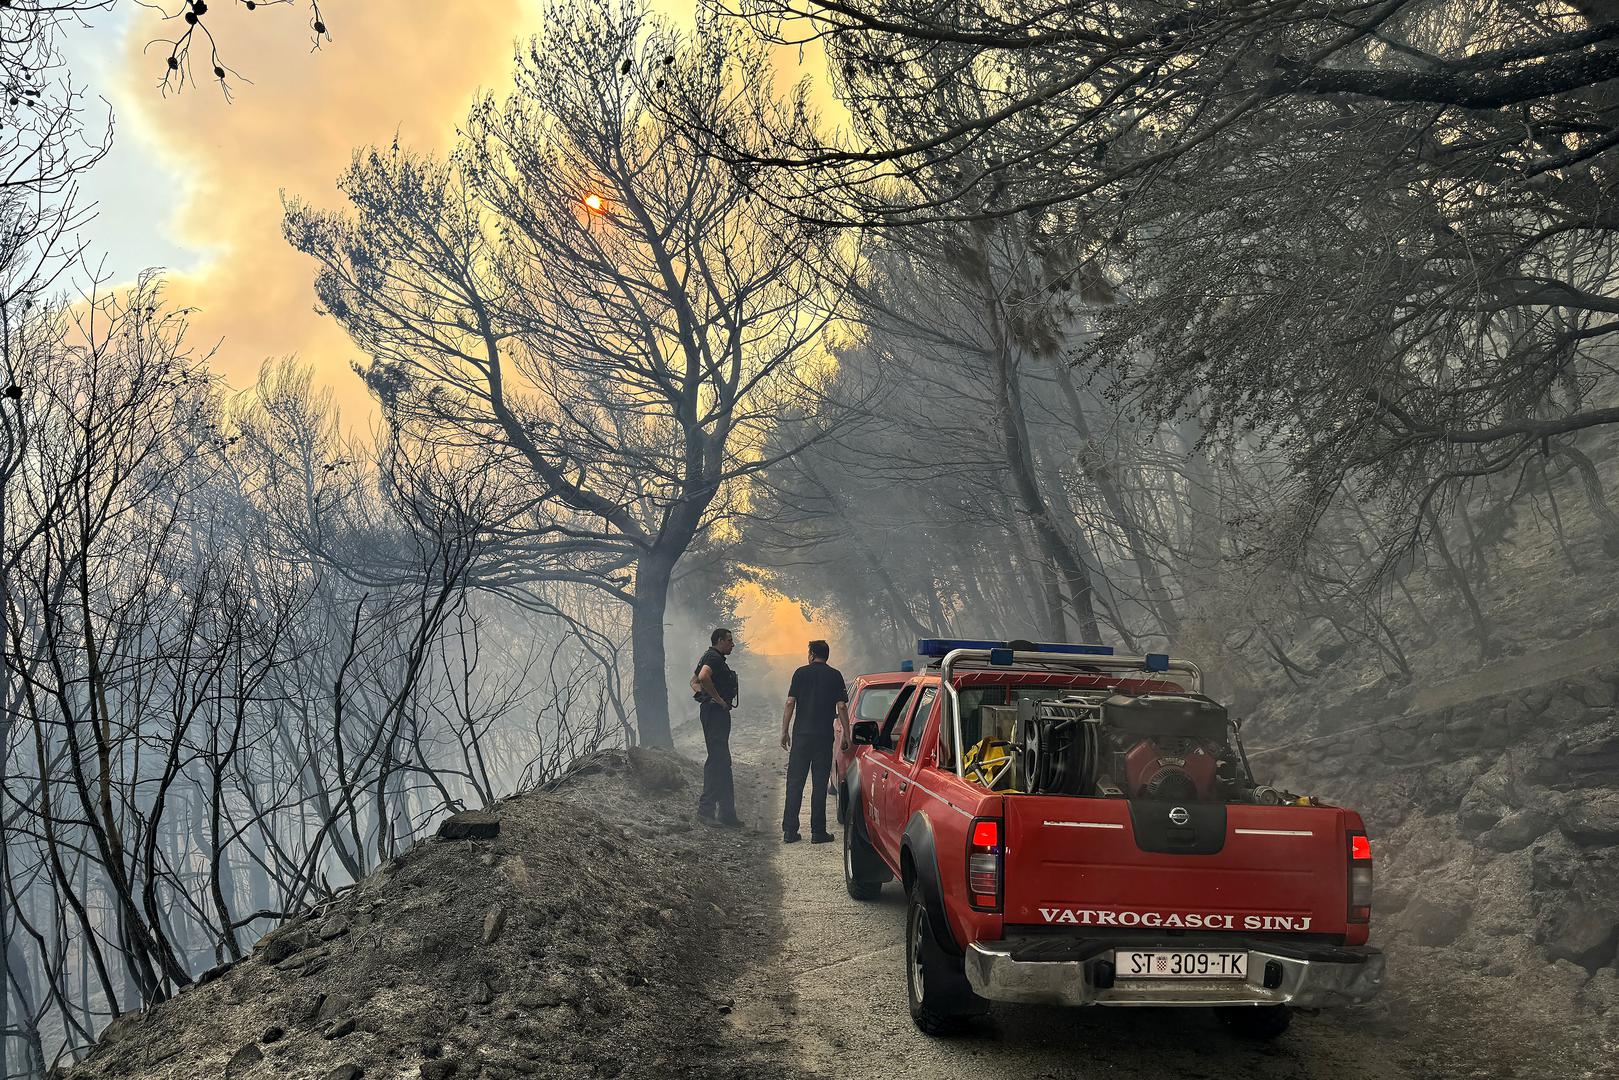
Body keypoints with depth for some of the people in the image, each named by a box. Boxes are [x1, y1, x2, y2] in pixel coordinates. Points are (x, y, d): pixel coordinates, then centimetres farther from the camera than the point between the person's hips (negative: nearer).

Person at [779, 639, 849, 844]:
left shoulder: (800, 673, 3)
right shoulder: (835, 676, 3)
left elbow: (790, 703, 0)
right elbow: (841, 707, -1)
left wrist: (784, 731, 5)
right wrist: (846, 735, 5)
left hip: (801, 735, 0)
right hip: (824, 736, 0)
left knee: (795, 783, 5)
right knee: (819, 784, 3)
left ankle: (790, 831, 3)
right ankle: (818, 832, 3)